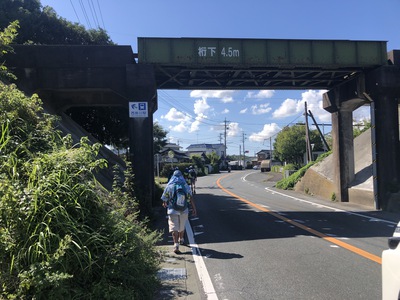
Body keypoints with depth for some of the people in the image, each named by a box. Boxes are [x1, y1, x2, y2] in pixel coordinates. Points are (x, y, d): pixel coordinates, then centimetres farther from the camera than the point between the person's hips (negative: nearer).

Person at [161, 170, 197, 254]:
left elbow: (164, 199, 0)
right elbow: (191, 198, -4)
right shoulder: (185, 186, 0)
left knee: (174, 228, -3)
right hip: (183, 210, 2)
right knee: (182, 227, 22)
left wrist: (165, 204, 22)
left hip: (172, 210, -2)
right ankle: (181, 240, 41)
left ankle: (176, 245, -17)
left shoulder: (169, 186, -4)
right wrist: (194, 209, 0)